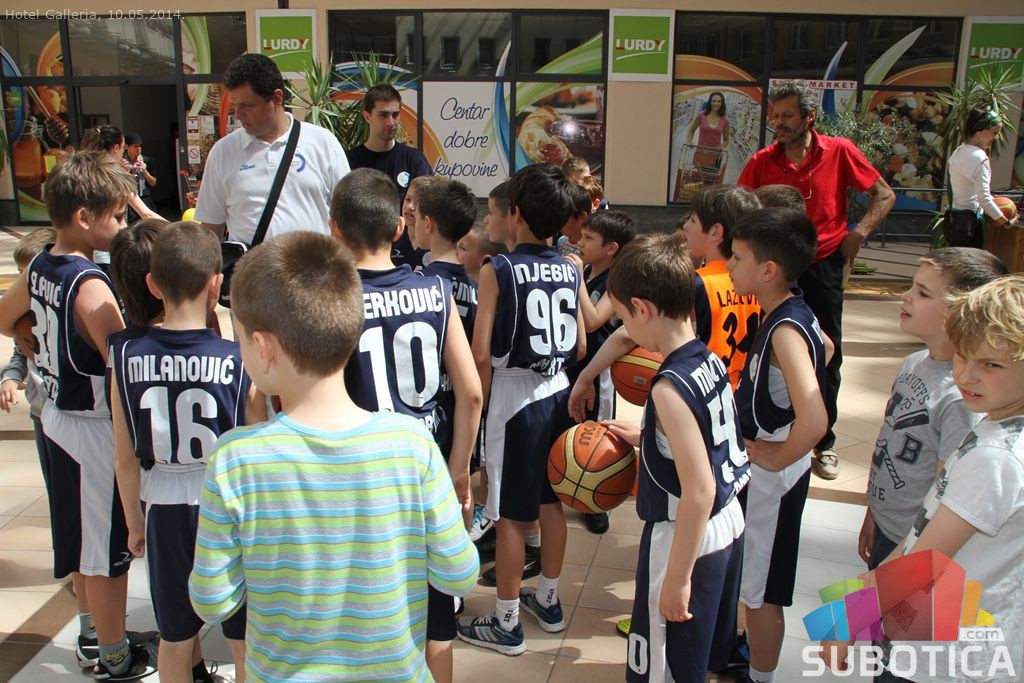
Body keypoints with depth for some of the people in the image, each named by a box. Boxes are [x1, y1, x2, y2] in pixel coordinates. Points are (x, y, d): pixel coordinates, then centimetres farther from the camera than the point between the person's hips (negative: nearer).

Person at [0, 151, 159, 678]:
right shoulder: (91, 287, -25)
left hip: (57, 414, 9)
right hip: (96, 425, -9)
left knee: (82, 535, 23)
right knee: (108, 551, 7)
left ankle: (92, 635, 41)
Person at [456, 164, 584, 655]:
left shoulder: (497, 271, -14)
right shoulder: (572, 271, 2)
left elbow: (482, 353, -15)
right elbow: (580, 347, 6)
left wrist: (480, 403, -2)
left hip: (513, 394, -6)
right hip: (558, 392, 6)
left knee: (509, 514, 5)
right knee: (551, 502, 18)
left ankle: (506, 624, 17)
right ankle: (547, 601, 34)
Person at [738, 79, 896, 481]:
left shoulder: (839, 152, -4)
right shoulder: (761, 162, -2)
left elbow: (884, 195, 3)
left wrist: (860, 232, -10)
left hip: (823, 265, -1)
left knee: (827, 356, 7)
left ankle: (824, 442, 23)